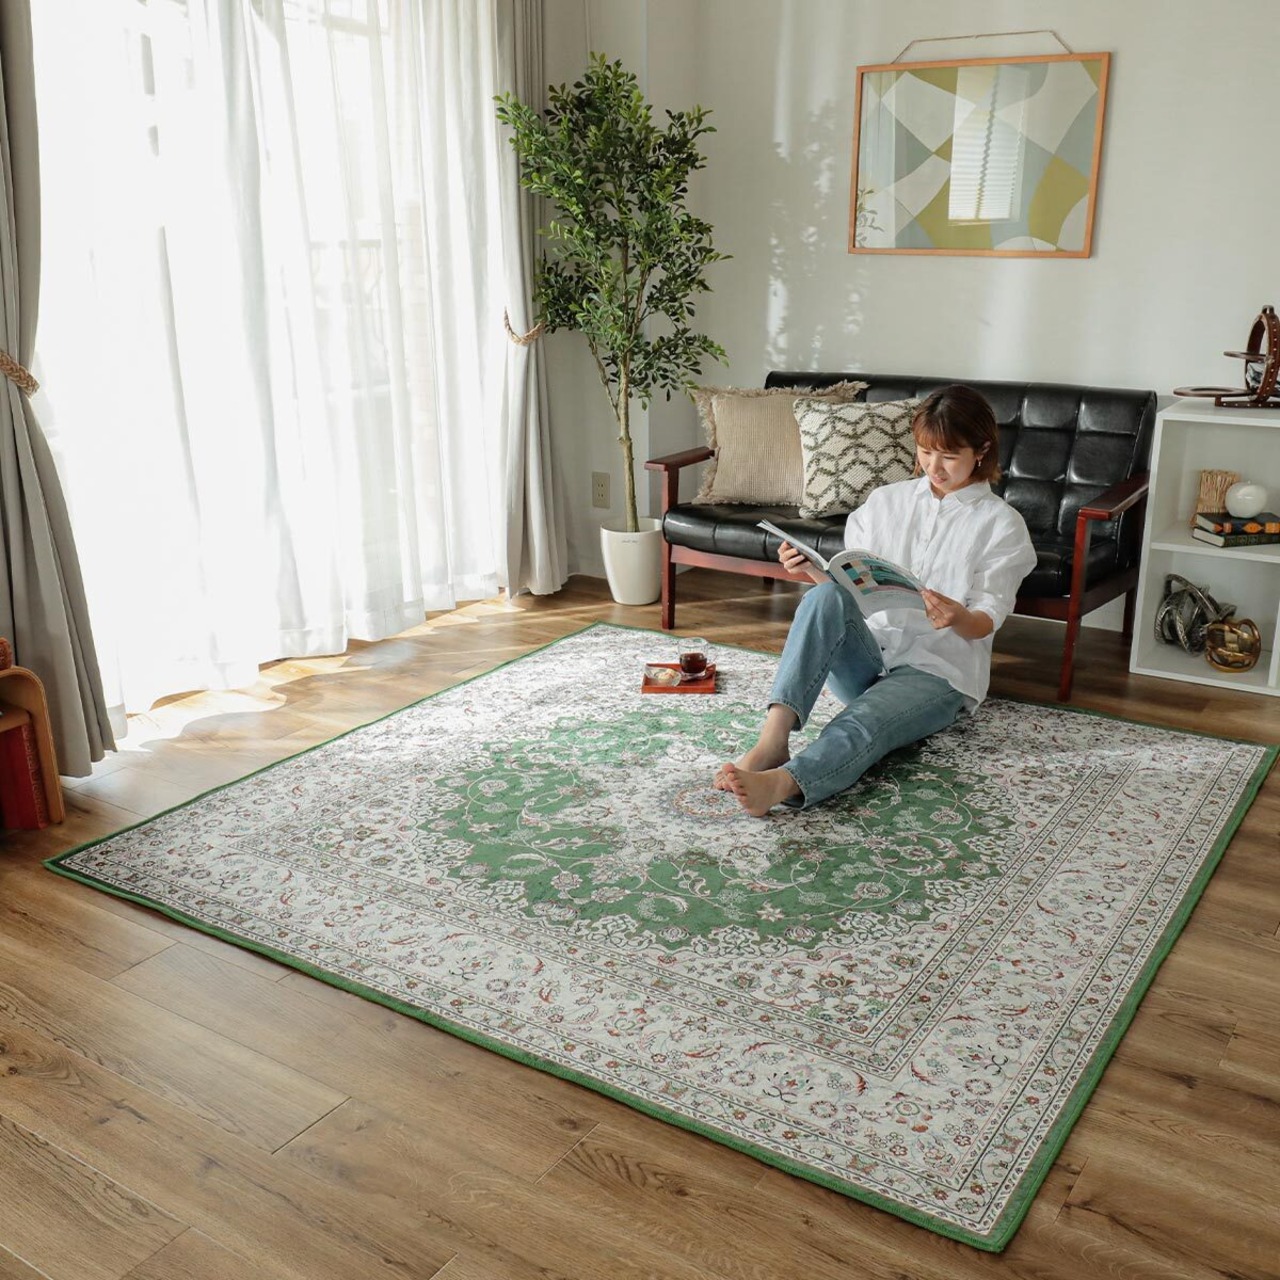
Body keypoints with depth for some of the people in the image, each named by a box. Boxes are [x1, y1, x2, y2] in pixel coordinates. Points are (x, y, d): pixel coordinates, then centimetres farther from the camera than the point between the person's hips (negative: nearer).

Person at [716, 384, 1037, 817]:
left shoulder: (1001, 524, 3)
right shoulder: (886, 500, 13)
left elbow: (985, 623, -1)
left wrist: (958, 618, -25)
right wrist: (813, 570, -9)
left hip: (937, 671, -3)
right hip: (867, 652, 3)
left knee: (862, 723, -36)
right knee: (827, 597, -31)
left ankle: (780, 783, -64)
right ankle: (773, 738, -46)